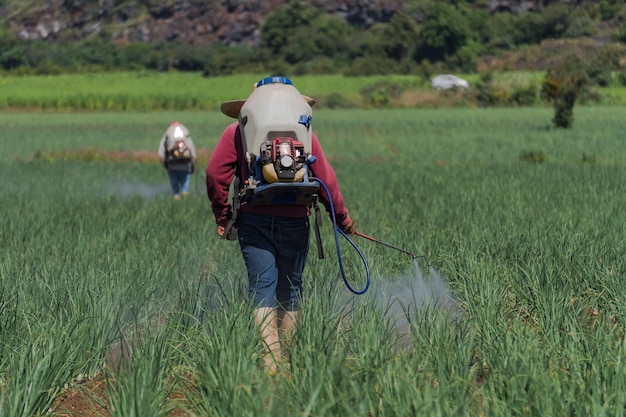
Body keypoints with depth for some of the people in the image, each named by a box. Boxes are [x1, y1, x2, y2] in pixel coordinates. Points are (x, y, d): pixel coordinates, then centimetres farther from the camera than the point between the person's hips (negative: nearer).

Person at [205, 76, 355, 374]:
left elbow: (215, 174, 1)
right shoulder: (305, 132, 14)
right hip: (295, 218, 1)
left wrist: (222, 217, 9)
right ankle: (287, 358, 18)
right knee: (290, 288, 12)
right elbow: (325, 178, 11)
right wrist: (342, 218, 20)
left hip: (253, 218, -1)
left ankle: (270, 358, -20)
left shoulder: (236, 131, 11)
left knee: (262, 286, -5)